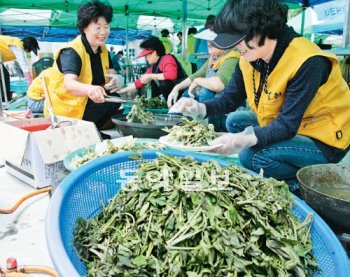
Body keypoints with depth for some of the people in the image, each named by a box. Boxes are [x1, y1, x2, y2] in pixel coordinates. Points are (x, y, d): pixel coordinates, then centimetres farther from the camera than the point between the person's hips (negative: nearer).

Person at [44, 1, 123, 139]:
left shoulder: (103, 50, 4)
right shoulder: (71, 51, -21)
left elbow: (111, 76, 1)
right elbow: (69, 84, -38)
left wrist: (116, 80, -25)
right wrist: (90, 89, -61)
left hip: (85, 104, 8)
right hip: (64, 113, -8)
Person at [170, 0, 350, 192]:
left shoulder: (307, 61, -28)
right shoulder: (249, 58, -6)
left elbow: (288, 125, -31)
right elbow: (229, 100, 0)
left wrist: (245, 140, -48)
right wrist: (200, 108, -19)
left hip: (323, 141, -8)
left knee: (252, 156, -26)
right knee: (234, 121, 6)